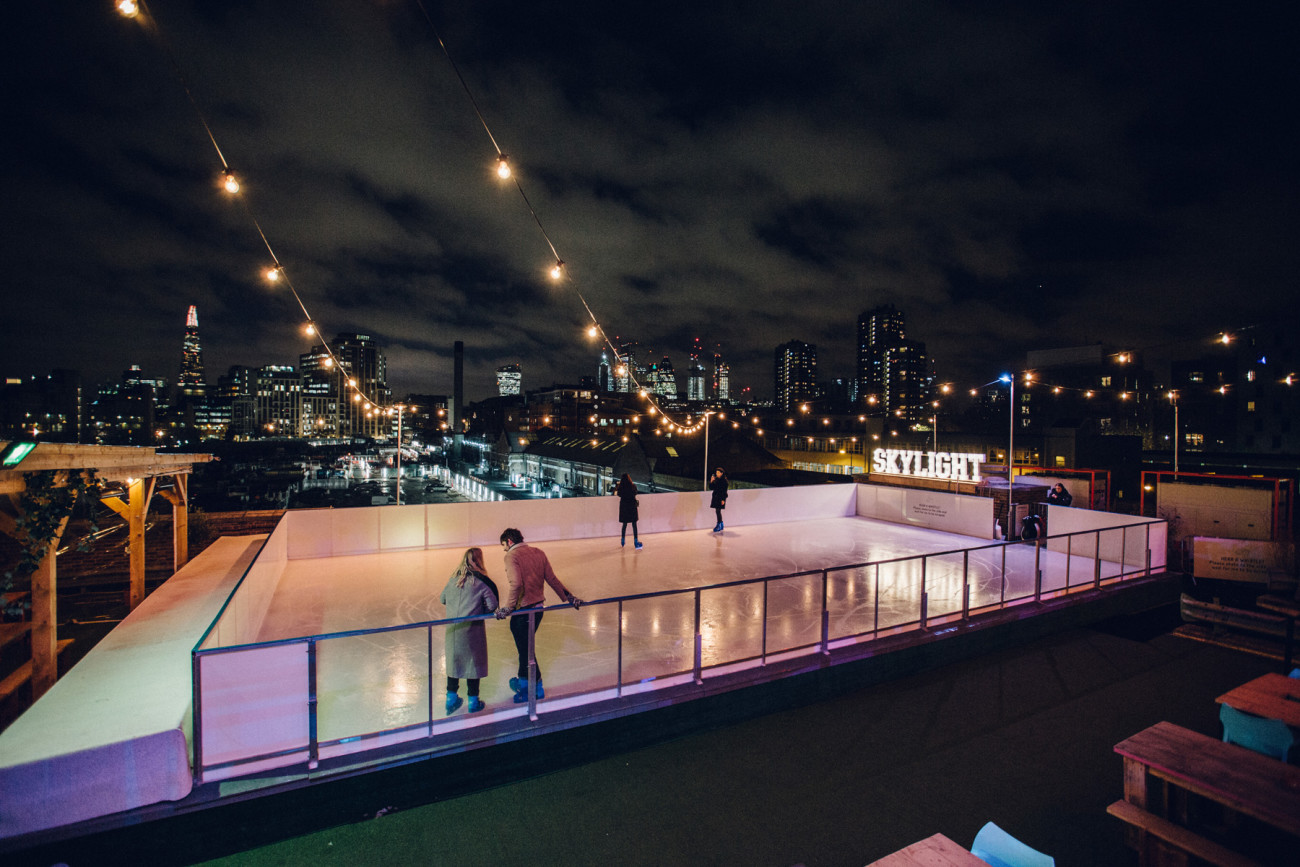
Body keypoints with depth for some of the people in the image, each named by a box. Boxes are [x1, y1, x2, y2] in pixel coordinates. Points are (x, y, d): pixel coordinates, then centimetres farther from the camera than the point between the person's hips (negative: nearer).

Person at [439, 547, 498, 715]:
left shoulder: (453, 579, 2)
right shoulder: (482, 581, -12)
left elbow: (443, 599, 13)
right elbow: (492, 605, -13)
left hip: (452, 628, 4)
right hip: (472, 628, -4)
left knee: (453, 661, 19)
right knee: (473, 662, 9)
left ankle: (451, 698, 30)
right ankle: (473, 701, 19)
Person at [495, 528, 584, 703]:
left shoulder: (511, 556, -12)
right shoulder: (538, 552, 7)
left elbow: (515, 584, -26)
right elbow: (552, 579, 6)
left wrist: (508, 607, -22)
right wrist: (569, 597, 11)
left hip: (522, 611, -7)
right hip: (538, 608, 7)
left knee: (525, 650, 7)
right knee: (525, 647, 23)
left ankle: (536, 688, 18)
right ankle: (523, 681, 38)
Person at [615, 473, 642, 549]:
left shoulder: (621, 487, -8)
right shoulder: (633, 486, -9)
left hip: (624, 506, 2)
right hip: (632, 506, -2)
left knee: (624, 524, 14)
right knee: (634, 524, 1)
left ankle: (623, 541, 23)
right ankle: (635, 541, -4)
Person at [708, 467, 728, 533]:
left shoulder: (724, 481, -9)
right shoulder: (715, 480, 10)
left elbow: (724, 491, -12)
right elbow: (711, 488, 11)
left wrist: (723, 499, -16)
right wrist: (711, 482, -6)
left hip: (720, 498, -7)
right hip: (715, 497, 7)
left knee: (718, 511, -9)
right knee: (717, 511, 10)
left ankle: (719, 526, -4)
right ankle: (720, 524, 21)